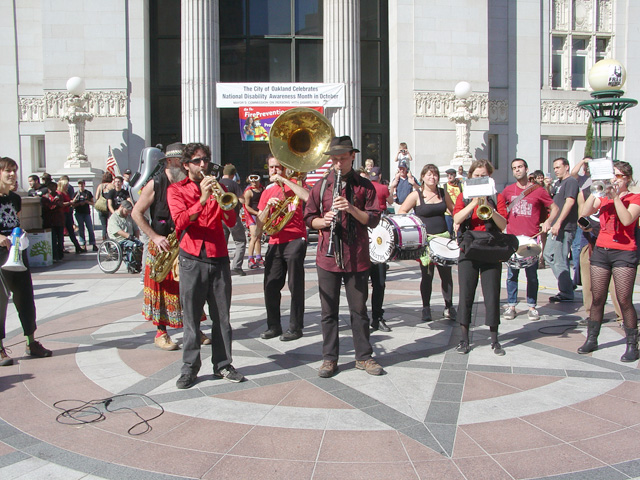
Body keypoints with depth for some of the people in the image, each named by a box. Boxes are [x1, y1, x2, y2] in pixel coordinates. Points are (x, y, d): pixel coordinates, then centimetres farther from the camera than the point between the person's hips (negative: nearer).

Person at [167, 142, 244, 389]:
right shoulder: (176, 190, 6)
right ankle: (190, 367, 10)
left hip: (219, 259, 3)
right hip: (192, 260, -3)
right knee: (191, 317, 1)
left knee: (222, 316, 5)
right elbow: (180, 222, -12)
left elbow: (231, 221, 3)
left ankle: (223, 364, 14)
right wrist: (202, 200, -23)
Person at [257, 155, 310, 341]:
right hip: (275, 243, 5)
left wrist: (283, 180, -17)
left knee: (296, 286, -3)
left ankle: (295, 327, 5)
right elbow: (260, 225, 10)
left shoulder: (294, 183, 2)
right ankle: (274, 326, 16)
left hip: (295, 240, -5)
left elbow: (307, 197, -23)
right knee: (270, 286, 4)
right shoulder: (267, 192, 15)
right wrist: (268, 206, -8)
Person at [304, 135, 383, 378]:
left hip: (357, 257, -1)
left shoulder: (365, 186, 4)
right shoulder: (321, 186, 6)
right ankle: (329, 358, 18)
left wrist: (352, 208, -18)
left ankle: (364, 357, 20)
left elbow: (373, 220, -2)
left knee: (359, 309, 7)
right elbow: (309, 218, 8)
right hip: (328, 256, 1)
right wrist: (324, 221, -13)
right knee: (329, 311, 7)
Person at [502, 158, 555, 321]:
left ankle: (532, 306, 14)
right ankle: (511, 306, 11)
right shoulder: (508, 190, 8)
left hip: (531, 238, -2)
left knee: (532, 274, 4)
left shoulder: (538, 190, 2)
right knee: (512, 274, 4)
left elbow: (554, 207, 8)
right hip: (512, 237, 2)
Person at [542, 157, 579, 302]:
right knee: (548, 255, 13)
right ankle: (568, 284, 20)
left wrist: (558, 223, -26)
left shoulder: (571, 182, -10)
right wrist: (549, 221, 14)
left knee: (560, 260, -7)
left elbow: (570, 202, -21)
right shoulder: (558, 183, 20)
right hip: (557, 227, 10)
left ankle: (566, 294, 1)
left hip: (565, 228, -10)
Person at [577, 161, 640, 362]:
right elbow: (584, 212, -2)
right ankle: (591, 339, 15)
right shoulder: (603, 197, 14)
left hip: (624, 252, -4)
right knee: (597, 298, 6)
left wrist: (616, 197, -15)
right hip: (601, 250, 4)